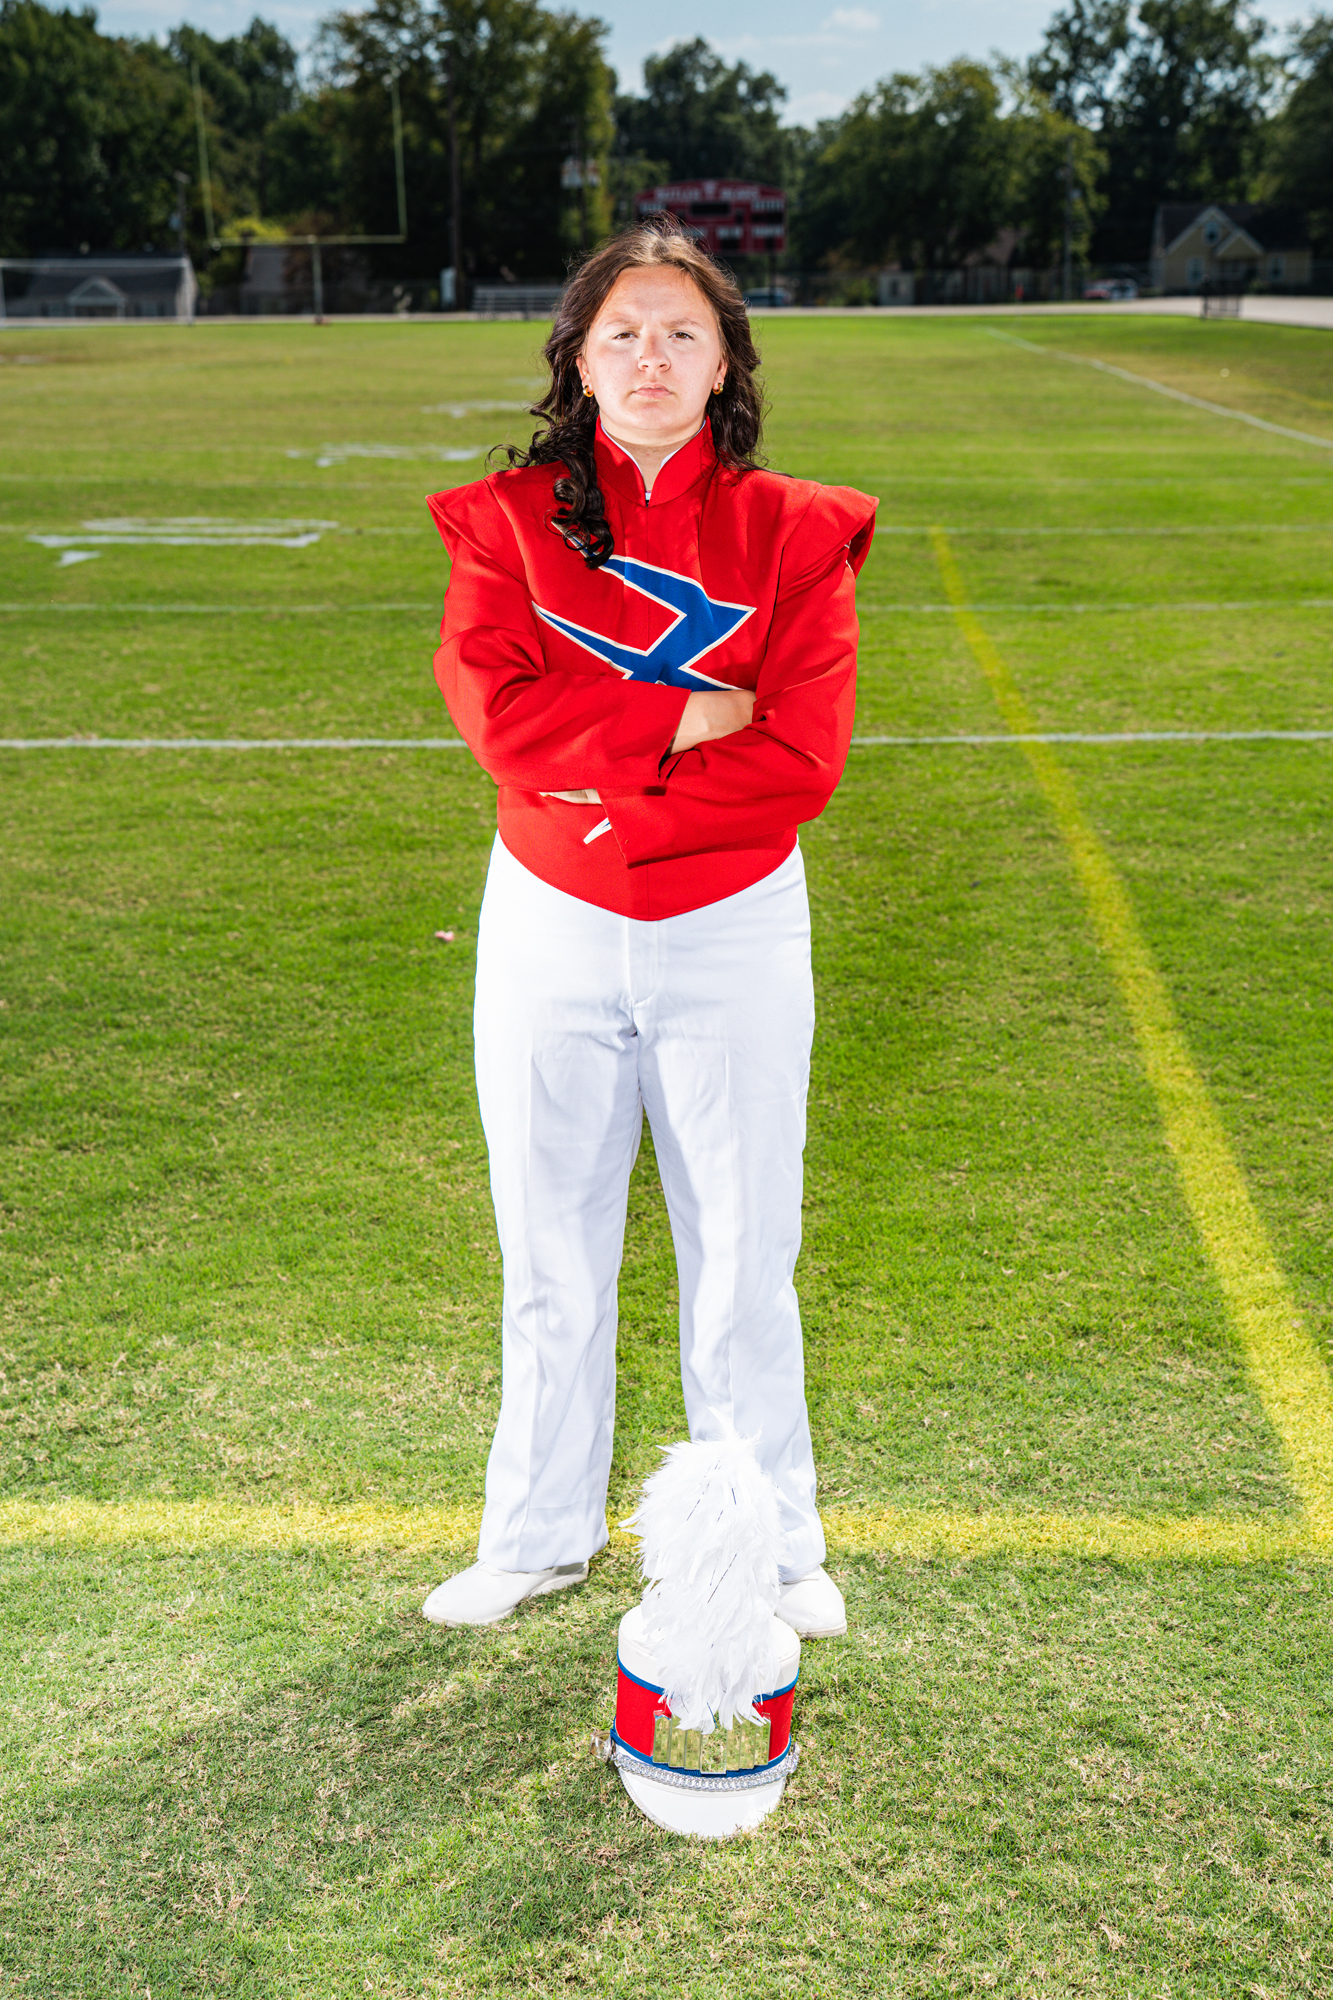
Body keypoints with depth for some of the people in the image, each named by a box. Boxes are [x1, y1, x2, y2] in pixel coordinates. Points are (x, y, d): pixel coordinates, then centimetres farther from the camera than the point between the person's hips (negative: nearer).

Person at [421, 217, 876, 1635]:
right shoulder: (508, 520, 2)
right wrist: (688, 719, -17)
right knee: (549, 1252, 13)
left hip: (734, 933, -1)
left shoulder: (793, 533, -2)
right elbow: (493, 704, -14)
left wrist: (596, 796, -15)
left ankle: (774, 1546, 29)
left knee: (743, 1260, 9)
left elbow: (802, 757, -13)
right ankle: (538, 1535, 33)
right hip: (548, 931, 1)